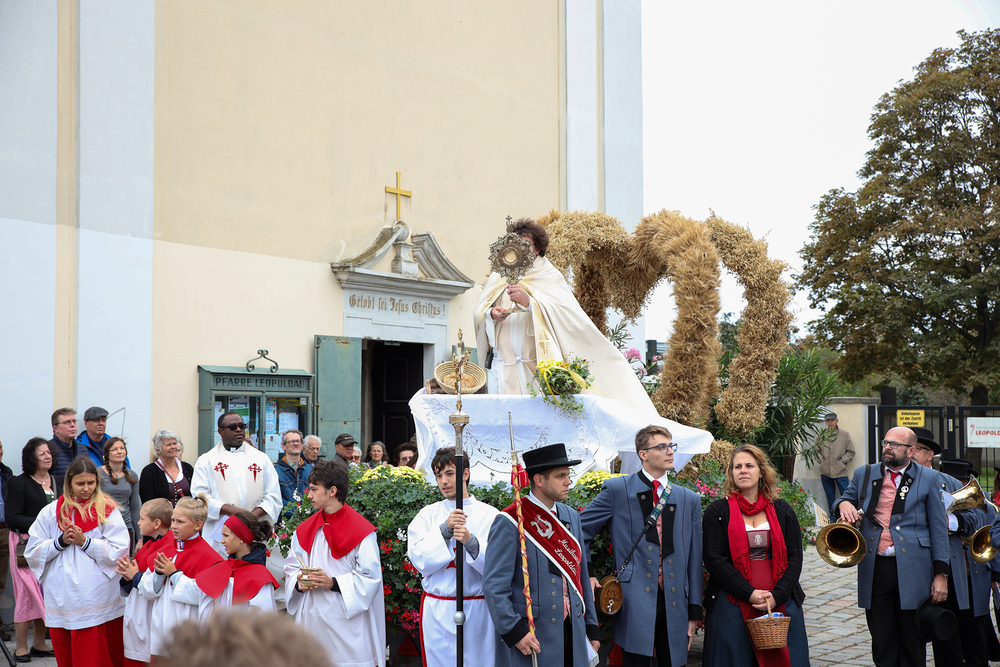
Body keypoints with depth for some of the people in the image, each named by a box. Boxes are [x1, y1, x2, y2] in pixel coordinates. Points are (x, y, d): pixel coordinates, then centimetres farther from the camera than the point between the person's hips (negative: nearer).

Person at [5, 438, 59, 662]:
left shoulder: (59, 483, 14)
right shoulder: (18, 484, -4)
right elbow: (12, 519, -10)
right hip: (27, 547, -5)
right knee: (29, 593, -5)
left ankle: (39, 643, 15)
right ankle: (21, 647, 6)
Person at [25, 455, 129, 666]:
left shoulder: (107, 510, 2)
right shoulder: (51, 512, 9)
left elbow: (119, 551, -7)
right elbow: (33, 552, 6)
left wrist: (84, 541, -11)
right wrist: (61, 541, -7)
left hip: (99, 599, -3)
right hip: (62, 599, 3)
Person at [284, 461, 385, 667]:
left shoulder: (361, 532, -7)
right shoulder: (305, 530, 11)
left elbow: (370, 577, -11)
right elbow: (292, 567, 15)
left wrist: (333, 583, -20)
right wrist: (298, 583, -7)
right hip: (311, 617, 5)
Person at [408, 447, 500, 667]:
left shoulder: (490, 515, 1)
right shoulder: (428, 515, 6)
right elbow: (419, 560, -4)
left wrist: (471, 542, -22)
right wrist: (445, 530, -14)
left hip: (479, 608, -1)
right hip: (438, 609, 1)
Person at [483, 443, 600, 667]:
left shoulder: (571, 517, 12)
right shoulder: (509, 522, -11)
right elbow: (494, 586, -14)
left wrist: (591, 627, 14)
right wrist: (514, 631, -18)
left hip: (573, 634, 6)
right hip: (531, 639, -6)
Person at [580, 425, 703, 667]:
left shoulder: (690, 499, 13)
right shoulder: (617, 490, 1)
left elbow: (694, 559, 12)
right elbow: (580, 530, 5)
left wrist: (694, 612, 10)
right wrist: (586, 575, -3)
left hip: (675, 606, 3)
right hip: (635, 604, -3)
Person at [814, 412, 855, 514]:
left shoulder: (845, 435, 3)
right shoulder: (821, 435, 9)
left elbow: (850, 452, 7)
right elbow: (817, 450, 20)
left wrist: (842, 460, -4)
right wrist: (821, 459, 5)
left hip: (840, 471, -2)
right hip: (825, 471, 3)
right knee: (830, 496, 10)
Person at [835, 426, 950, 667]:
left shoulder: (928, 479, 4)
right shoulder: (864, 474, 11)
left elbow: (939, 529, 3)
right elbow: (846, 498, 23)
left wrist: (941, 574, -3)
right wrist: (843, 504, -3)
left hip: (912, 570, -2)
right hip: (874, 570, 2)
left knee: (912, 642, 6)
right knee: (882, 642, 7)